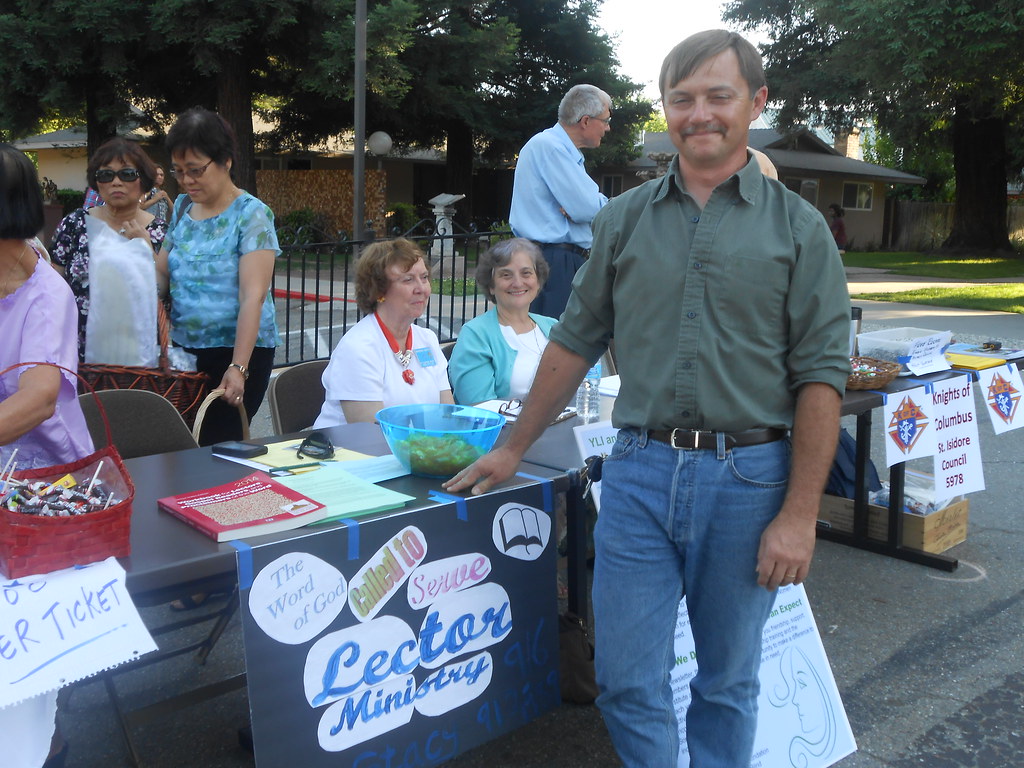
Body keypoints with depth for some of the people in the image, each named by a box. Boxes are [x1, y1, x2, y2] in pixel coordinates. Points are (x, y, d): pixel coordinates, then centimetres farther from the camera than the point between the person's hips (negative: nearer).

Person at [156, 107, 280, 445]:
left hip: (237, 350, -6)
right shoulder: (182, 206, 11)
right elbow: (161, 274, 16)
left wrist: (238, 368, -24)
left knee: (216, 448, -5)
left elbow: (253, 296, -18)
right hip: (184, 349, 6)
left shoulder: (251, 214, -10)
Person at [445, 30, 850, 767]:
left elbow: (821, 376, -4)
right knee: (629, 679, 6)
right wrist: (513, 448, 12)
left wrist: (799, 516, -10)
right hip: (639, 472, 2)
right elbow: (576, 342, 12)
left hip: (748, 479, -1)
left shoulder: (798, 228, 0)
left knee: (727, 680, 14)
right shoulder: (625, 219, 7)